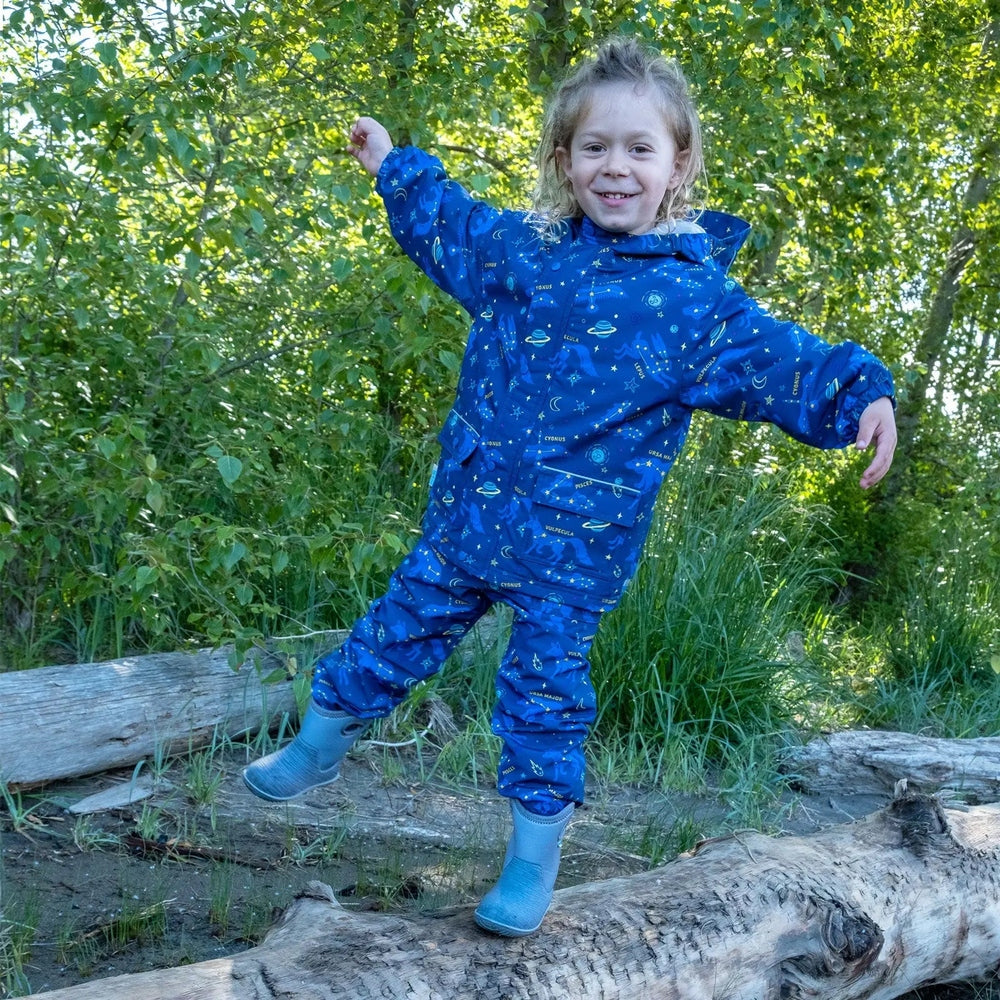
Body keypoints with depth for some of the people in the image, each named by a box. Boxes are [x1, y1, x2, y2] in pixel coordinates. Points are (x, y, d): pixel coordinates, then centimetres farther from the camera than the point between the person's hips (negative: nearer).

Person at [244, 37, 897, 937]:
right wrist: (395, 168, 29)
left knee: (546, 683, 4)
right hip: (467, 511, 4)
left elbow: (779, 361, -14)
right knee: (401, 627, 17)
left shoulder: (697, 298, -10)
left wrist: (860, 395, -30)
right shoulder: (523, 248, 3)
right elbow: (449, 228, 22)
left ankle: (535, 857, 20)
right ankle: (319, 745, 39)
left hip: (574, 547, -4)